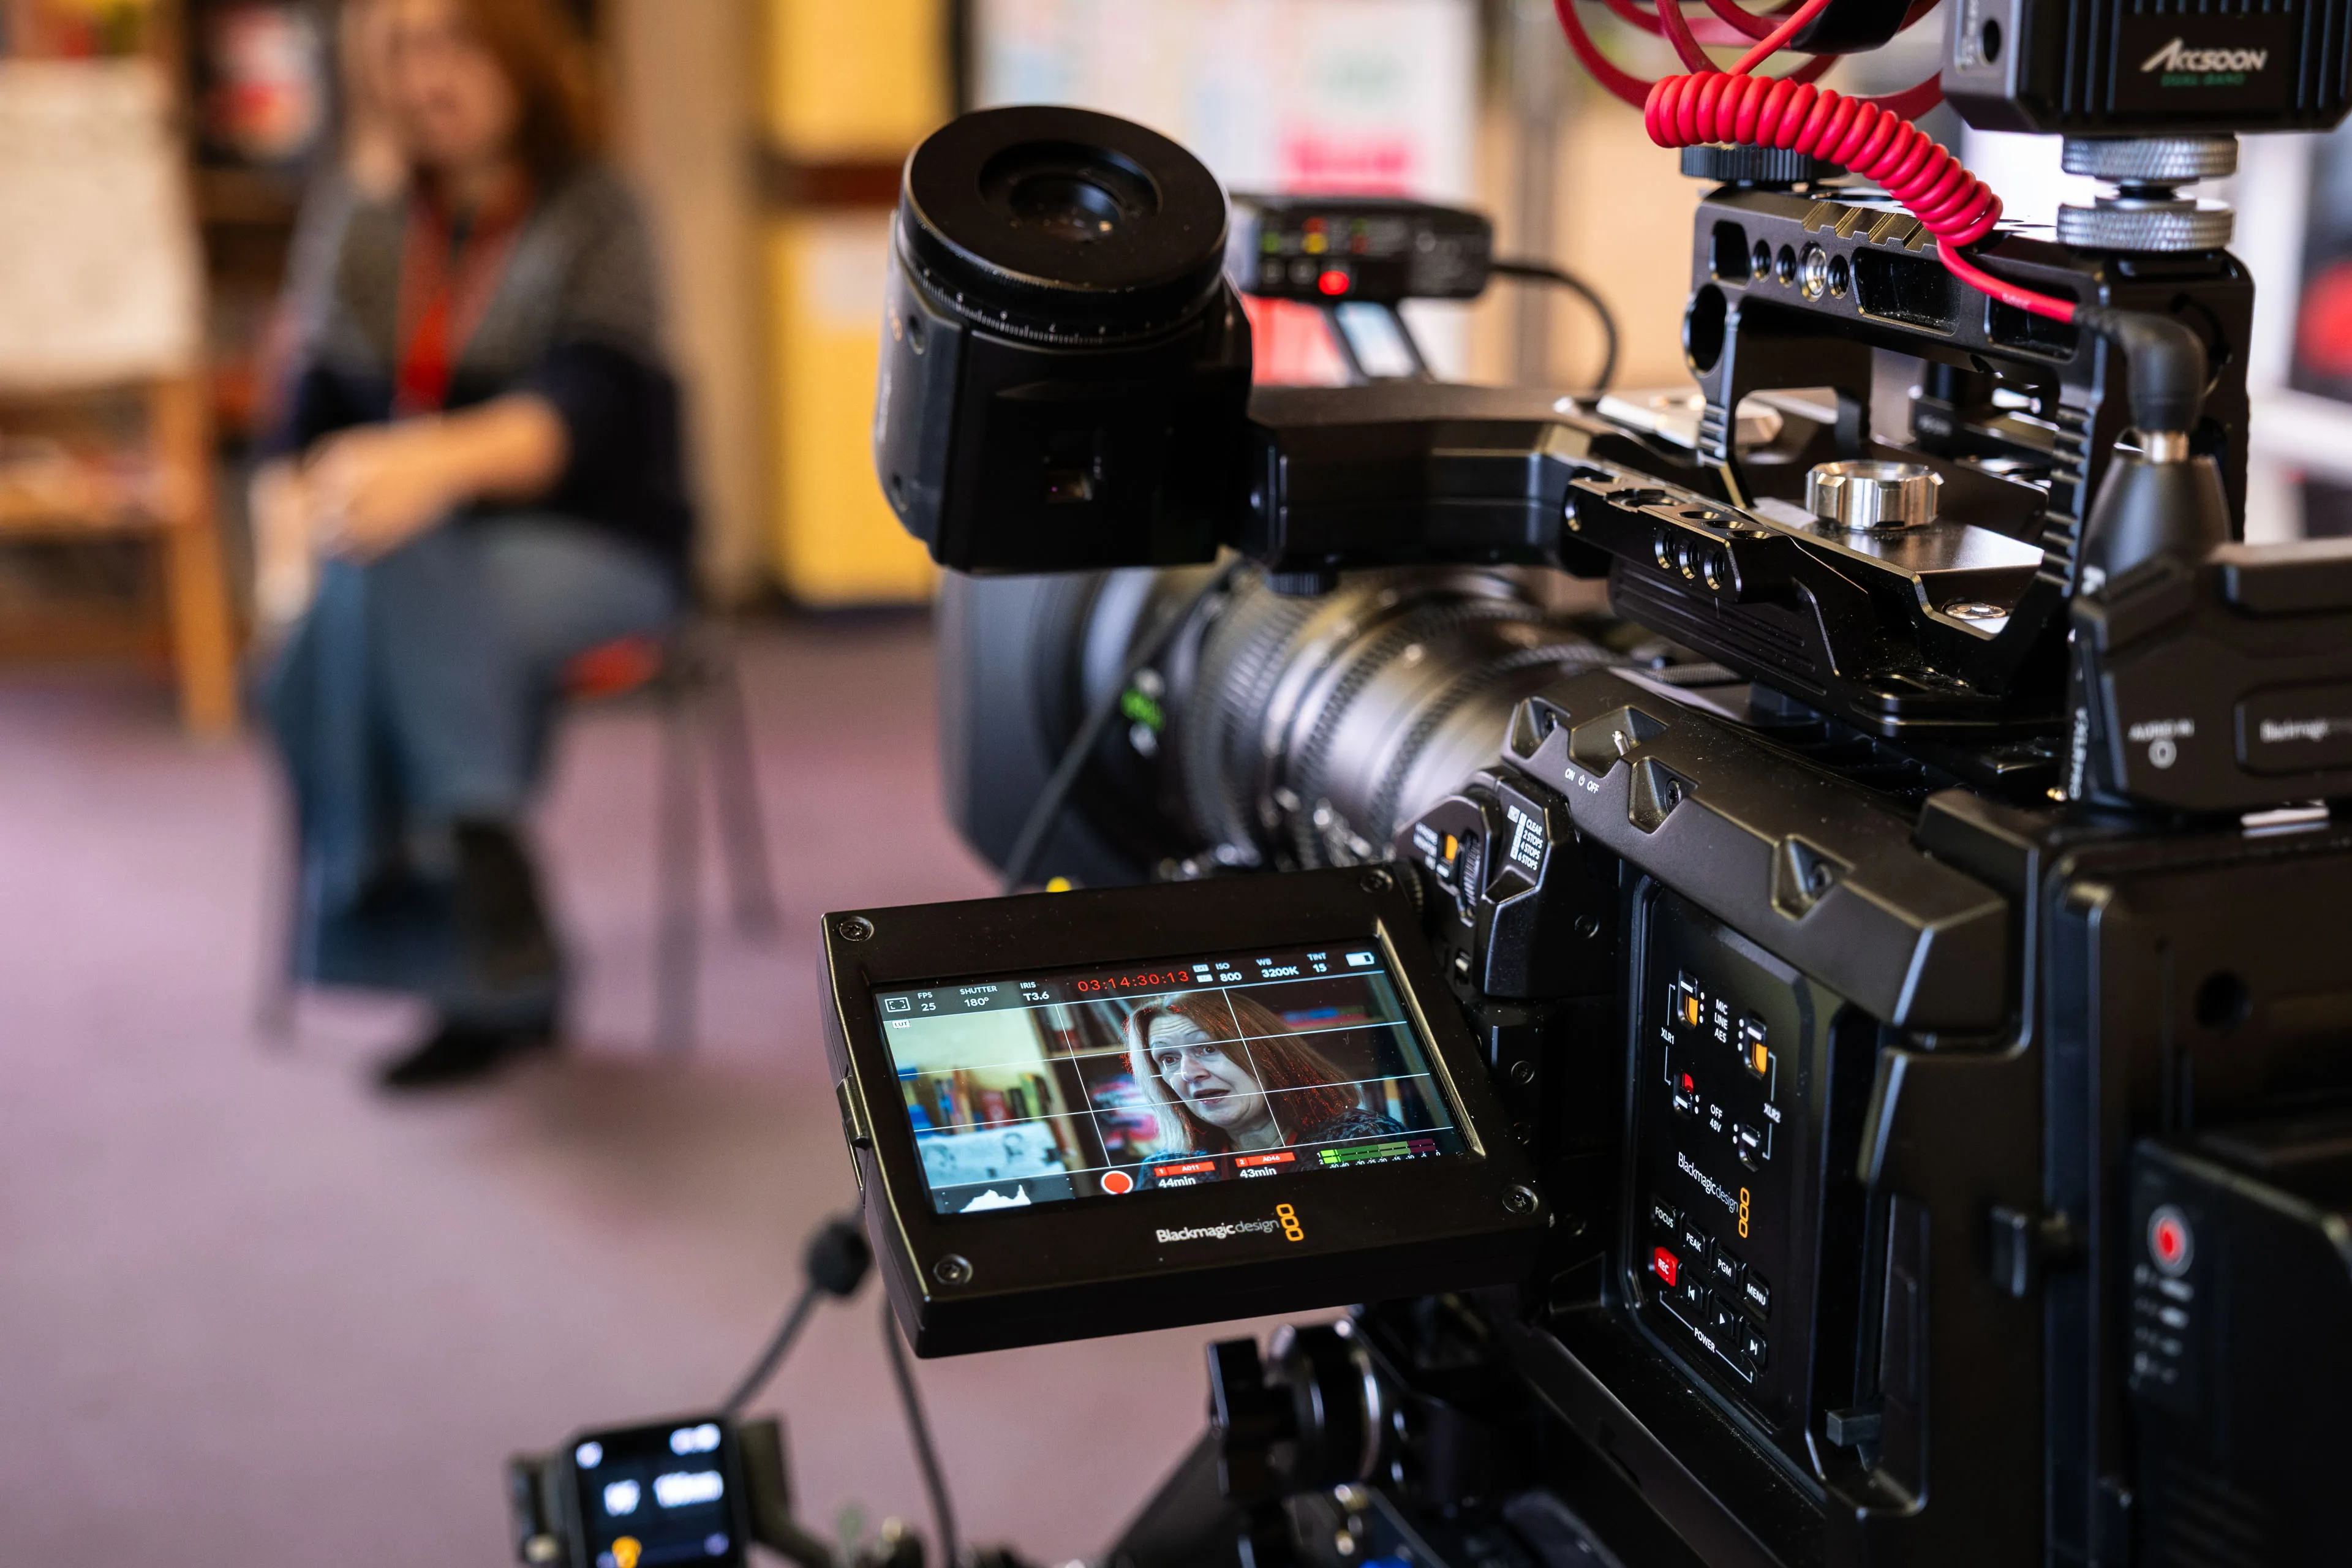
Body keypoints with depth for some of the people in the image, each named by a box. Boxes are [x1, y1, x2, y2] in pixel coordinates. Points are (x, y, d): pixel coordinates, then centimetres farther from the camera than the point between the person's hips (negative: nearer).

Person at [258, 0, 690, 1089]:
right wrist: (295, 501, -14)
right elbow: (310, 430, 10)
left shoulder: (593, 222, -1)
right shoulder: (372, 237, 15)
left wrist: (438, 458, -39)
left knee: (386, 596, -34)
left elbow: (582, 412, -19)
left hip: (587, 556, -4)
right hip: (419, 561, 4)